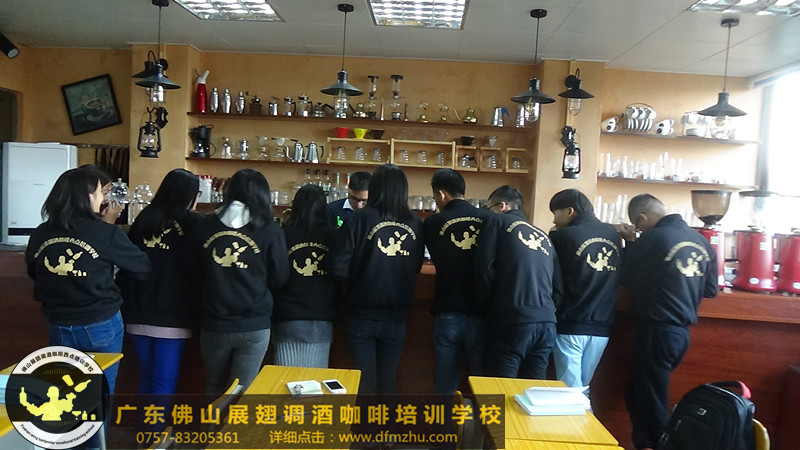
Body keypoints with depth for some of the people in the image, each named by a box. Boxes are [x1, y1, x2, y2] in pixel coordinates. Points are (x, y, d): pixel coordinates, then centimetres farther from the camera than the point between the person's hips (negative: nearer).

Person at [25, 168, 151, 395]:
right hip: (101, 327, -4)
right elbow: (142, 268, -6)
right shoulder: (106, 234, -17)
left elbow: (34, 273, 15)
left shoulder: (40, 234, -3)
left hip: (59, 327, 4)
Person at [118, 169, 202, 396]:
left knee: (146, 375, 20)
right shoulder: (192, 223, -9)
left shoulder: (143, 219, 5)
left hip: (138, 314, 6)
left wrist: (127, 302, 17)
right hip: (171, 317, -5)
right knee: (165, 382, 3)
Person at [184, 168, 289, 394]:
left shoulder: (205, 225, -4)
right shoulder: (269, 232, -11)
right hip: (253, 326, -3)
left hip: (214, 324, 3)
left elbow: (189, 266, 9)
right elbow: (280, 278, -2)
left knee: (214, 388, 22)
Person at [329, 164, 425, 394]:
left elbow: (337, 267, -13)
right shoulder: (415, 224, -4)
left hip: (363, 316, -3)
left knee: (364, 381, 9)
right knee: (388, 380, 17)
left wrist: (358, 275, 6)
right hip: (396, 317, 3)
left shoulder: (359, 219, -13)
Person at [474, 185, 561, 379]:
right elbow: (558, 286, 17)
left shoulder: (497, 221, 6)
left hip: (511, 321, -6)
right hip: (547, 323, 6)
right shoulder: (544, 236, 21)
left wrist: (484, 310, 5)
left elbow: (485, 269, -4)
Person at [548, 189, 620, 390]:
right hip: (601, 328, 5)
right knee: (582, 388, 15)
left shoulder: (562, 236, -10)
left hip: (570, 326, -5)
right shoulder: (613, 234, 6)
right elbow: (619, 278, 13)